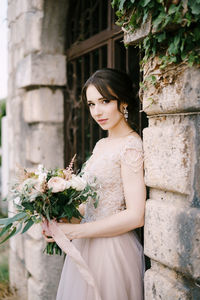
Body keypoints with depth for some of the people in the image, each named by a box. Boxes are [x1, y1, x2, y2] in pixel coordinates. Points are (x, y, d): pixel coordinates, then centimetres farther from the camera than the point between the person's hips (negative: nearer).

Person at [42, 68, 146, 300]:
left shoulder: (131, 146, -16)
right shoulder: (101, 145, 10)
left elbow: (136, 216, -20)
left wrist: (74, 230, -18)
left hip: (112, 249, -8)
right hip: (86, 245, 8)